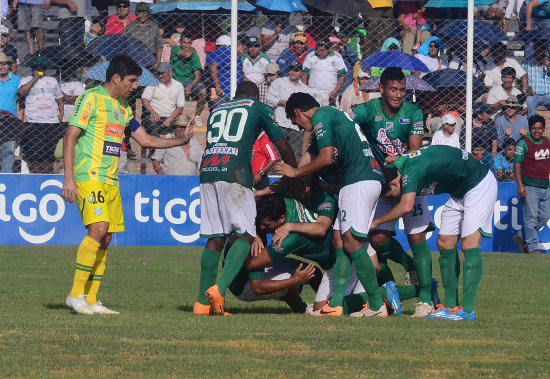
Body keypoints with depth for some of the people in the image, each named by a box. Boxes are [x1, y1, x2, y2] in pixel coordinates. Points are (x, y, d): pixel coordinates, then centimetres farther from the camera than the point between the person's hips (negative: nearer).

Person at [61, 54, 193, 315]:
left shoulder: (123, 107, 19)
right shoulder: (92, 98, -6)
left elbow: (145, 140, 26)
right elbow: (70, 137, -9)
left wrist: (181, 141, 17)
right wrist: (69, 178, -16)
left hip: (110, 180, 8)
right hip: (89, 175, -8)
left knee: (105, 239, 3)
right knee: (98, 228, -21)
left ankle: (91, 301, 6)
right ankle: (76, 294, -17)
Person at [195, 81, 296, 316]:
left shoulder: (217, 110, 30)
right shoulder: (258, 108, 17)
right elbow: (283, 147, 17)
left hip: (207, 172, 5)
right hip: (234, 174, -5)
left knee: (215, 237, 9)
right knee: (245, 235, -3)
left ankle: (203, 302, 6)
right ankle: (219, 289, -23)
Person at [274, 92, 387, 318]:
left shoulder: (321, 116, -2)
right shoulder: (334, 114, 27)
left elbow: (326, 158, -10)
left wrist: (295, 172, 3)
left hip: (359, 180, -10)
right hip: (371, 178, 10)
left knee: (353, 243, -11)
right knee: (343, 242, 7)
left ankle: (377, 305, -11)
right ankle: (335, 305, 2)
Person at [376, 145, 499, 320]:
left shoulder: (411, 171, -29)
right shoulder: (402, 162, -1)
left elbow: (406, 206, -39)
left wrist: (376, 222, -27)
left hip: (480, 184, -10)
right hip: (458, 192, 10)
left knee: (469, 242, -19)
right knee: (445, 243, 4)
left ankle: (467, 309, -23)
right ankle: (451, 305, 5)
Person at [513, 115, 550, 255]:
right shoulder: (524, 143, -8)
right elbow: (517, 165, -10)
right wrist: (520, 186, -18)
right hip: (529, 186, -7)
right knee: (531, 217, -6)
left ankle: (522, 237, 22)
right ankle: (532, 246, -1)